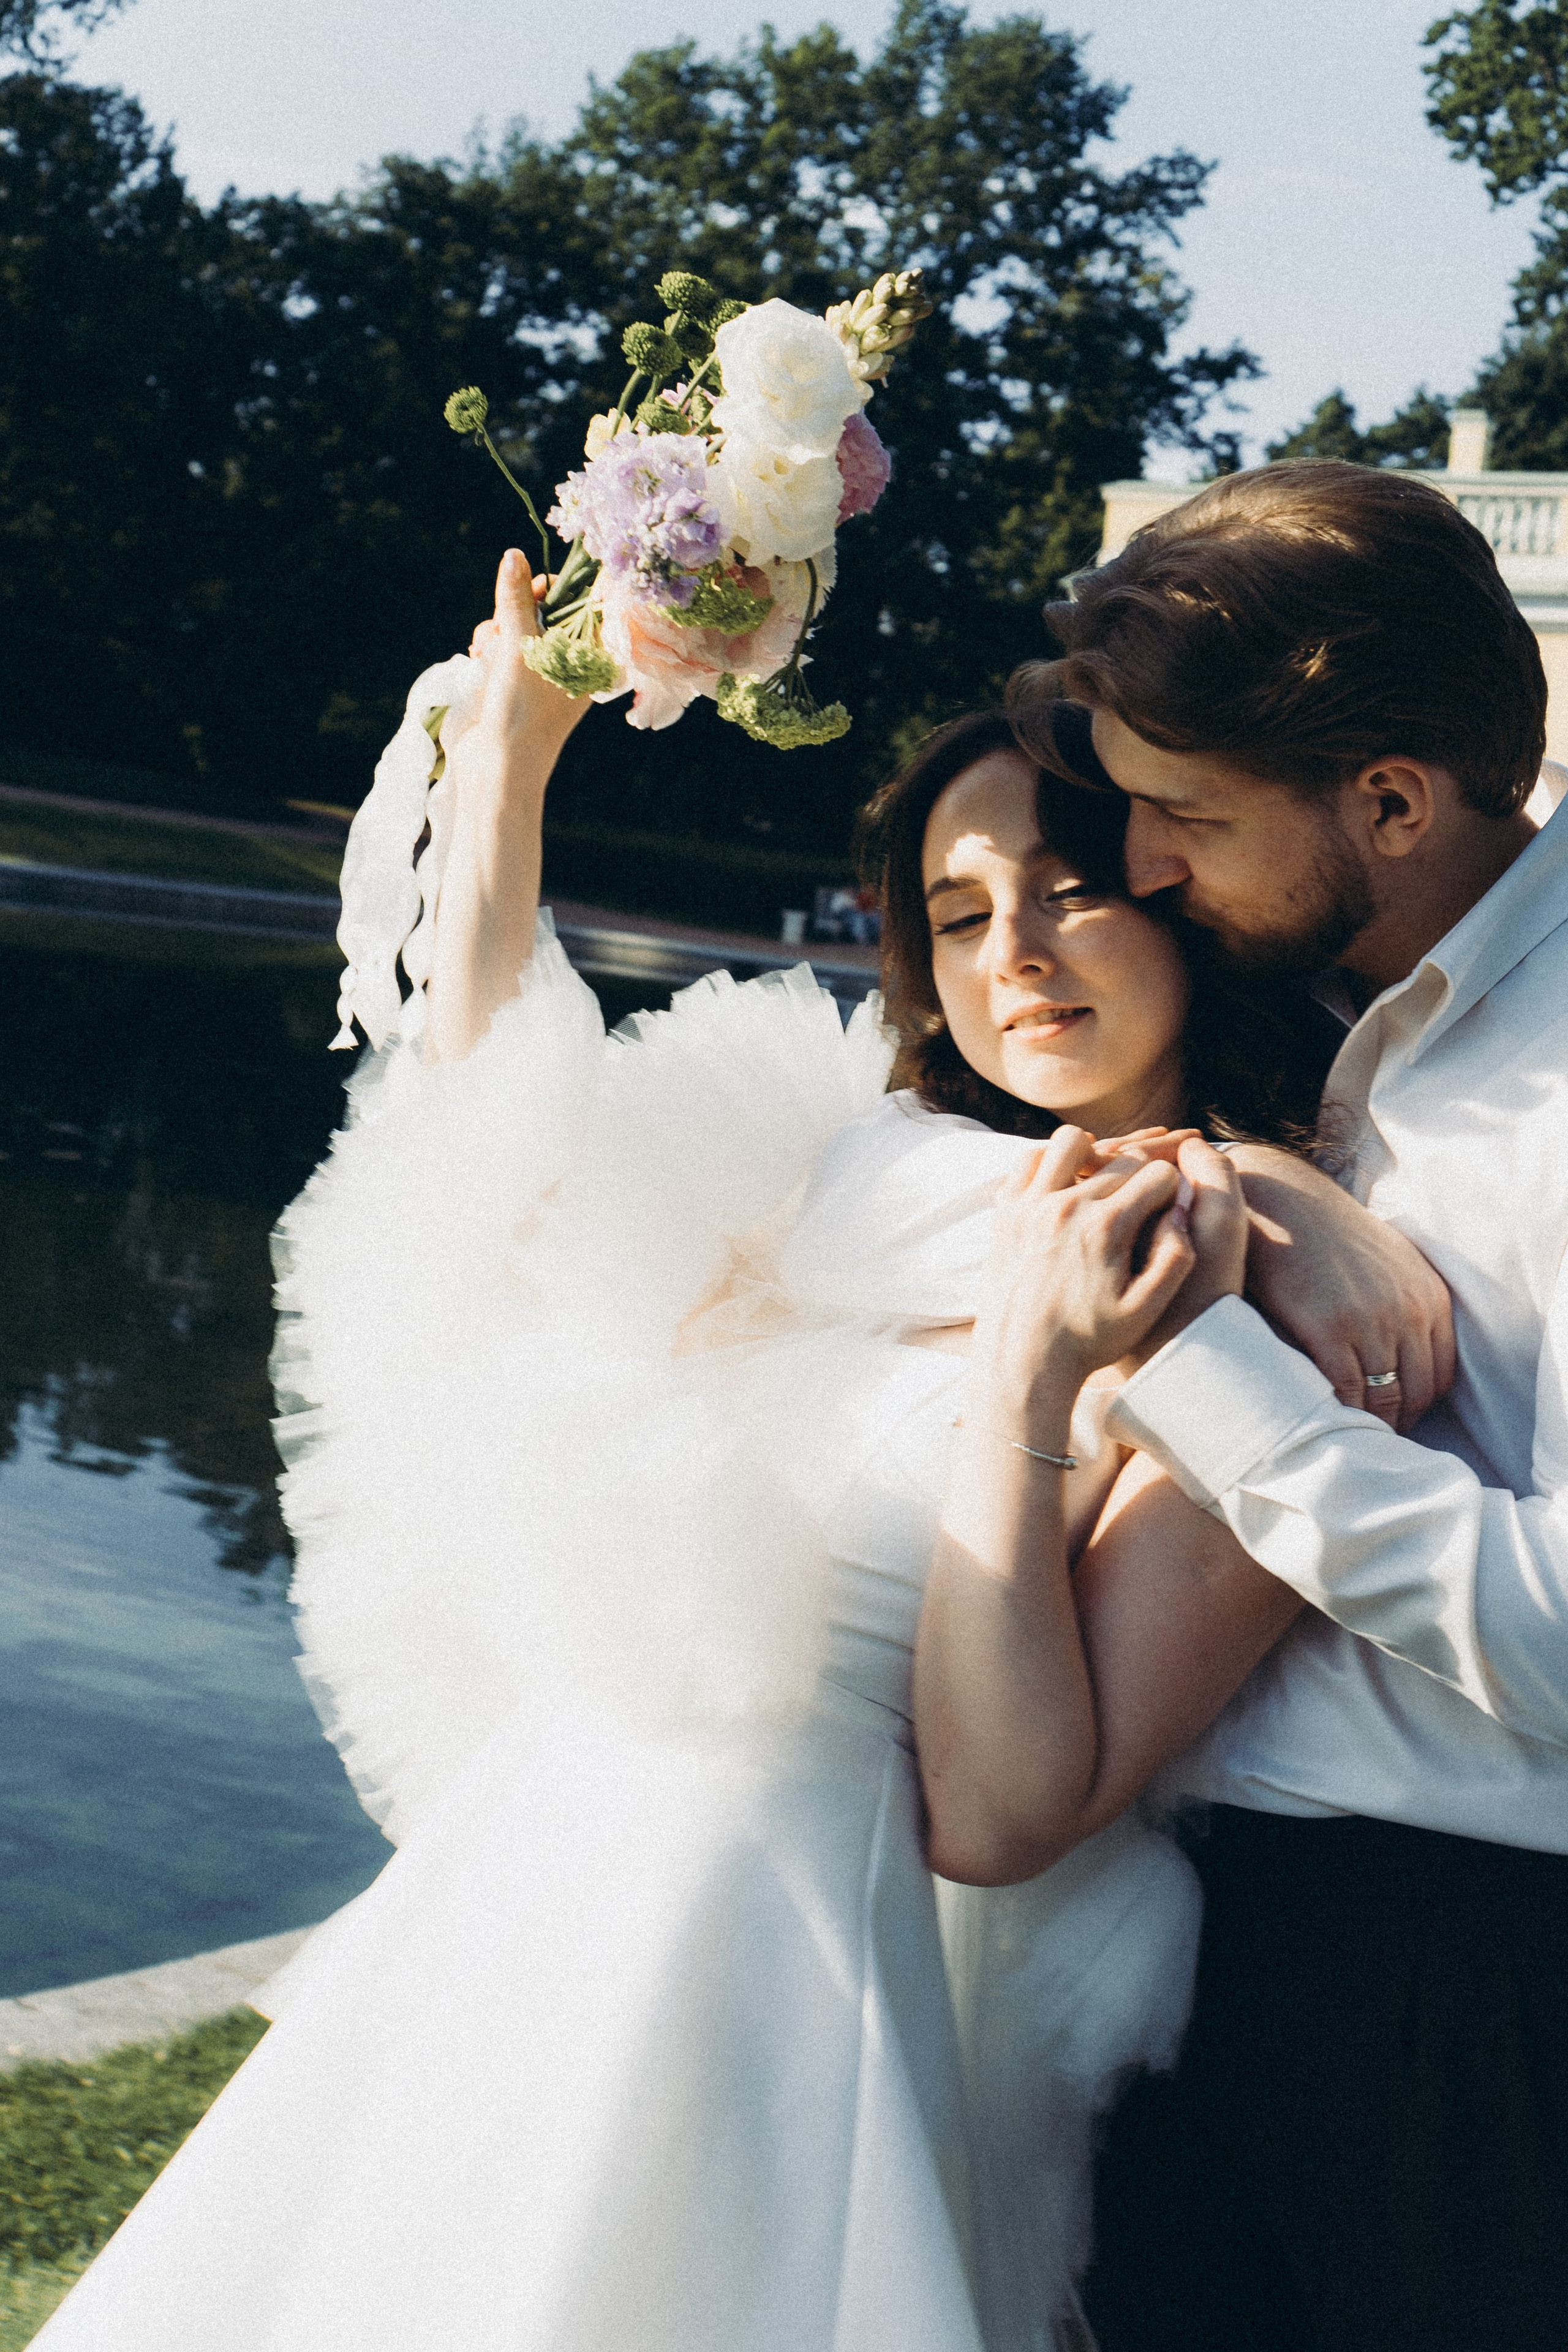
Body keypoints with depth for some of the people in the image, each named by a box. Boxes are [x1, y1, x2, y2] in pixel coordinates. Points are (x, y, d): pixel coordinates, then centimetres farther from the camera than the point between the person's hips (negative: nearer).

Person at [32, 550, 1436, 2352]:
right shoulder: (883, 1171, 6)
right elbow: (486, 1173, 14)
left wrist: (1026, 1385, -25)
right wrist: (503, 758, 10)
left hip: (792, 1969, -6)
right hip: (519, 1896, 6)